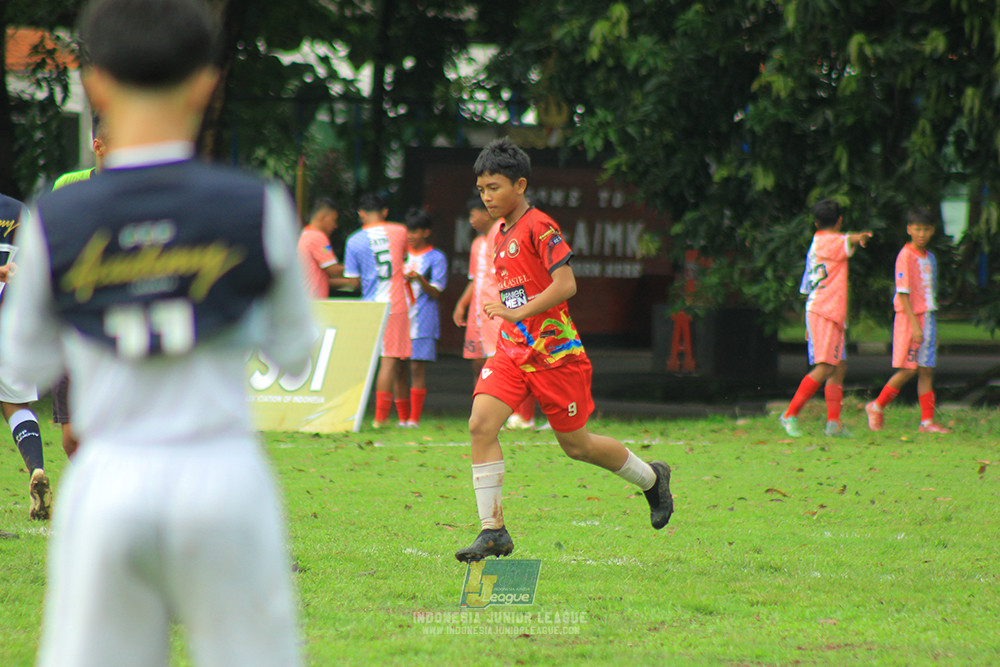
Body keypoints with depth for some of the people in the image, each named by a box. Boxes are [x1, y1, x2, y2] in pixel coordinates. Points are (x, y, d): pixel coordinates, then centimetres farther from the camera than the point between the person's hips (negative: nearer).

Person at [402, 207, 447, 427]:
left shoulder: (436, 258, 3)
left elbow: (435, 292, -3)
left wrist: (419, 279, -21)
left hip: (422, 320, -5)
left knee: (417, 367, -9)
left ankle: (415, 418, -7)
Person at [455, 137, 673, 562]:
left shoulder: (539, 228, -13)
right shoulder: (503, 234, 14)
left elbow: (565, 285, -22)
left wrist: (518, 312, -24)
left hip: (554, 352, -7)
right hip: (511, 352, 7)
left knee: (576, 445, 4)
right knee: (481, 424, -14)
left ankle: (651, 478, 32)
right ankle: (493, 532, -12)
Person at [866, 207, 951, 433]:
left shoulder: (930, 258, 14)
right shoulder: (905, 256, -10)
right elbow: (903, 293, -15)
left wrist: (933, 328, 20)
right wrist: (915, 325, -21)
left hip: (927, 318, 7)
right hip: (909, 317, -7)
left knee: (926, 370, 3)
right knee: (908, 370, -8)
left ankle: (927, 421, 3)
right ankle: (876, 407, 7)